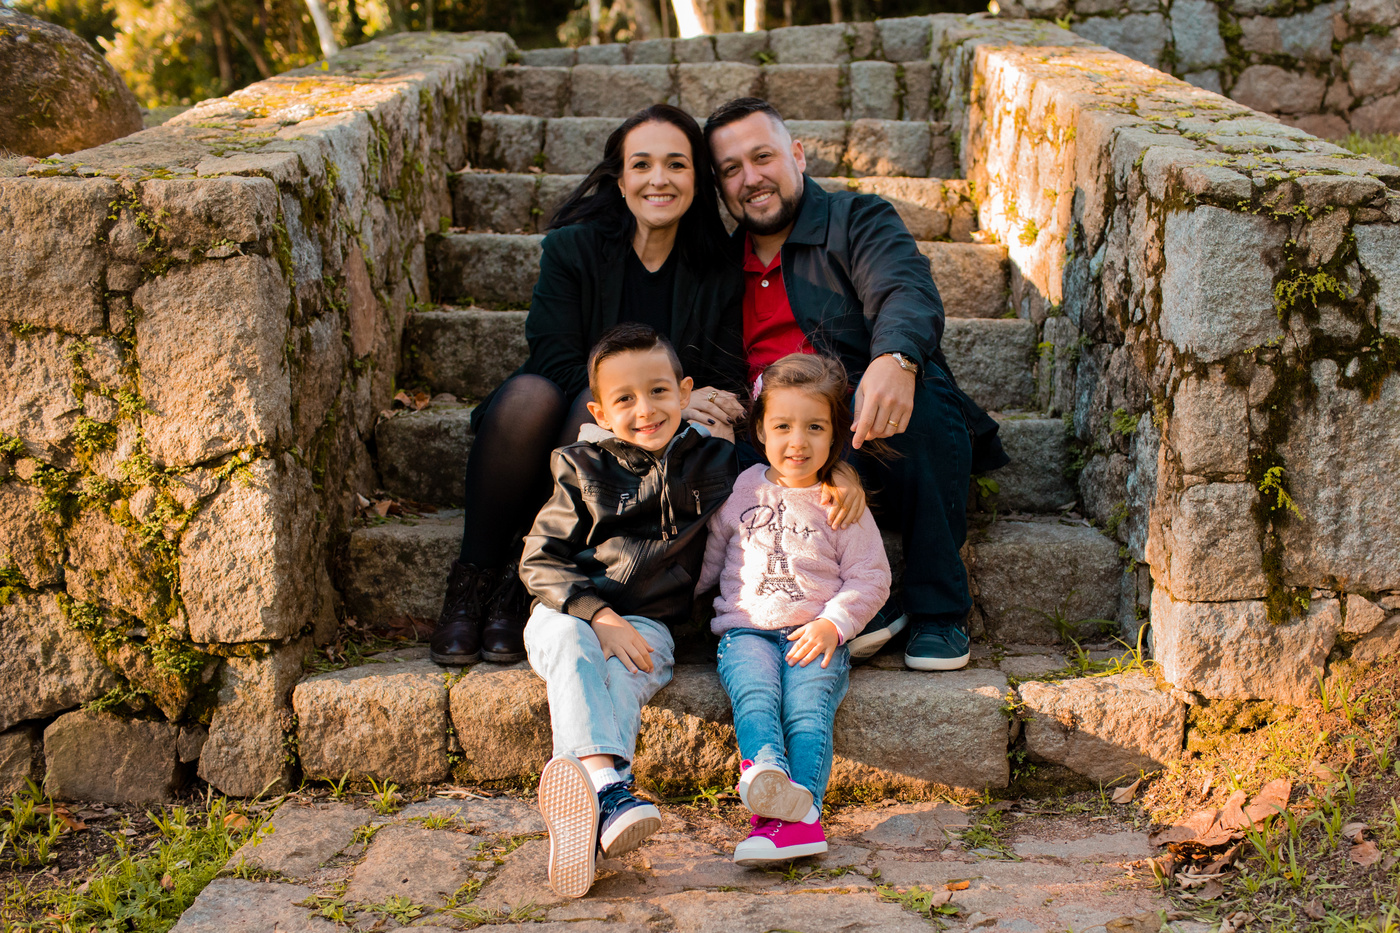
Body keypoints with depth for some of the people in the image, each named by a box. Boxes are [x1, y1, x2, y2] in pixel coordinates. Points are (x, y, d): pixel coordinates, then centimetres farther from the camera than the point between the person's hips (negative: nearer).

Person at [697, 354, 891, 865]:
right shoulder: (743, 489, 13)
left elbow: (870, 576, 6)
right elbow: (708, 555, 23)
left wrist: (833, 623, -9)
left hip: (815, 635, -1)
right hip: (746, 629, 1)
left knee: (809, 706, -28)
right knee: (755, 694, -30)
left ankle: (795, 809, -45)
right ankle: (766, 770, -57)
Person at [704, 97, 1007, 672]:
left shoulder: (858, 220, 7)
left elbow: (908, 293, -15)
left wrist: (895, 358, -39)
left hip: (884, 441, -2)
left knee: (923, 404, -35)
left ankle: (939, 607, -20)